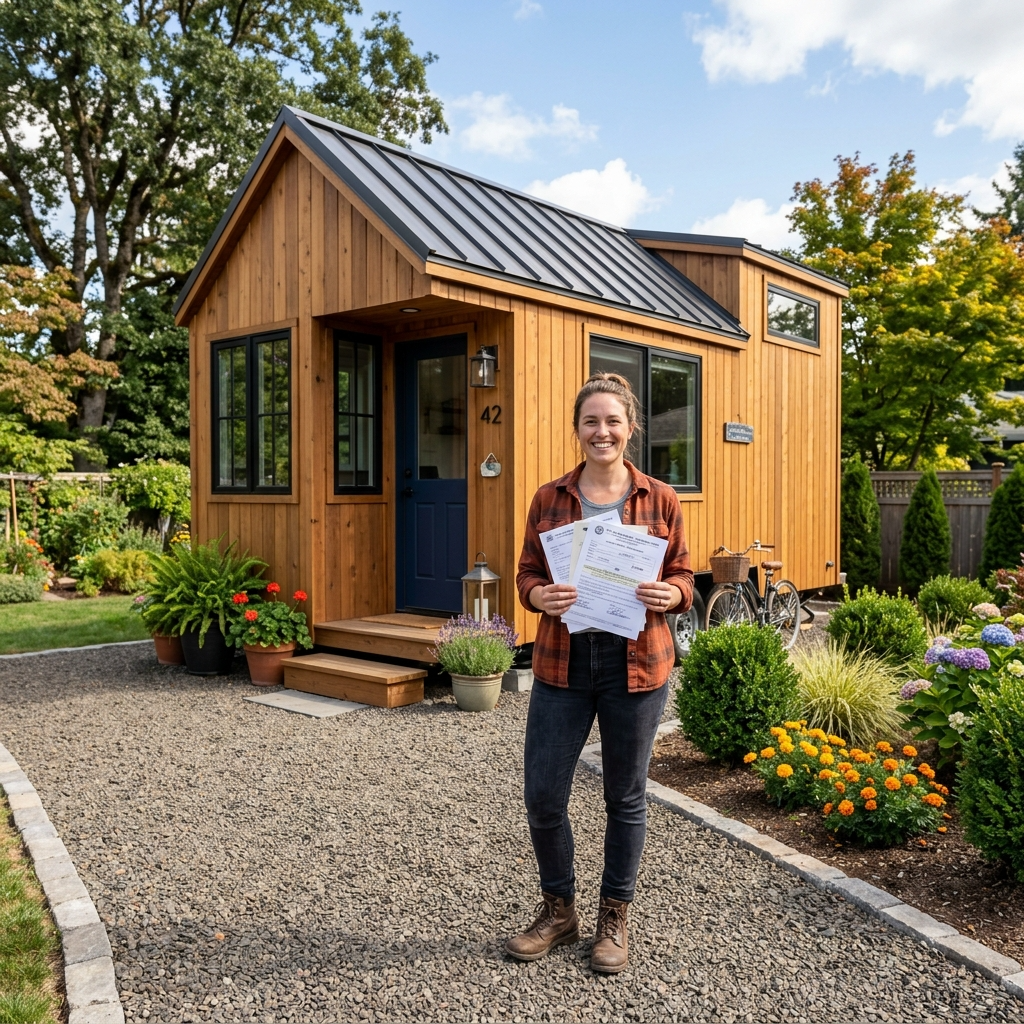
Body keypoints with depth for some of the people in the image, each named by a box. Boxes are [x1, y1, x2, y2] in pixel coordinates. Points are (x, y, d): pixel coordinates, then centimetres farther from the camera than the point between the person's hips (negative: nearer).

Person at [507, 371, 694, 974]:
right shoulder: (549, 499, 4)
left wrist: (671, 595, -17)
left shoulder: (661, 500, 1)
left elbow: (683, 575, 6)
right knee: (543, 795, 4)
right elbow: (527, 573, 7)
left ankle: (615, 918, 32)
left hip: (636, 665, -1)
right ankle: (559, 911, 29)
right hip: (562, 664, 1)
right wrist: (539, 595, -15)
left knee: (626, 796, 11)